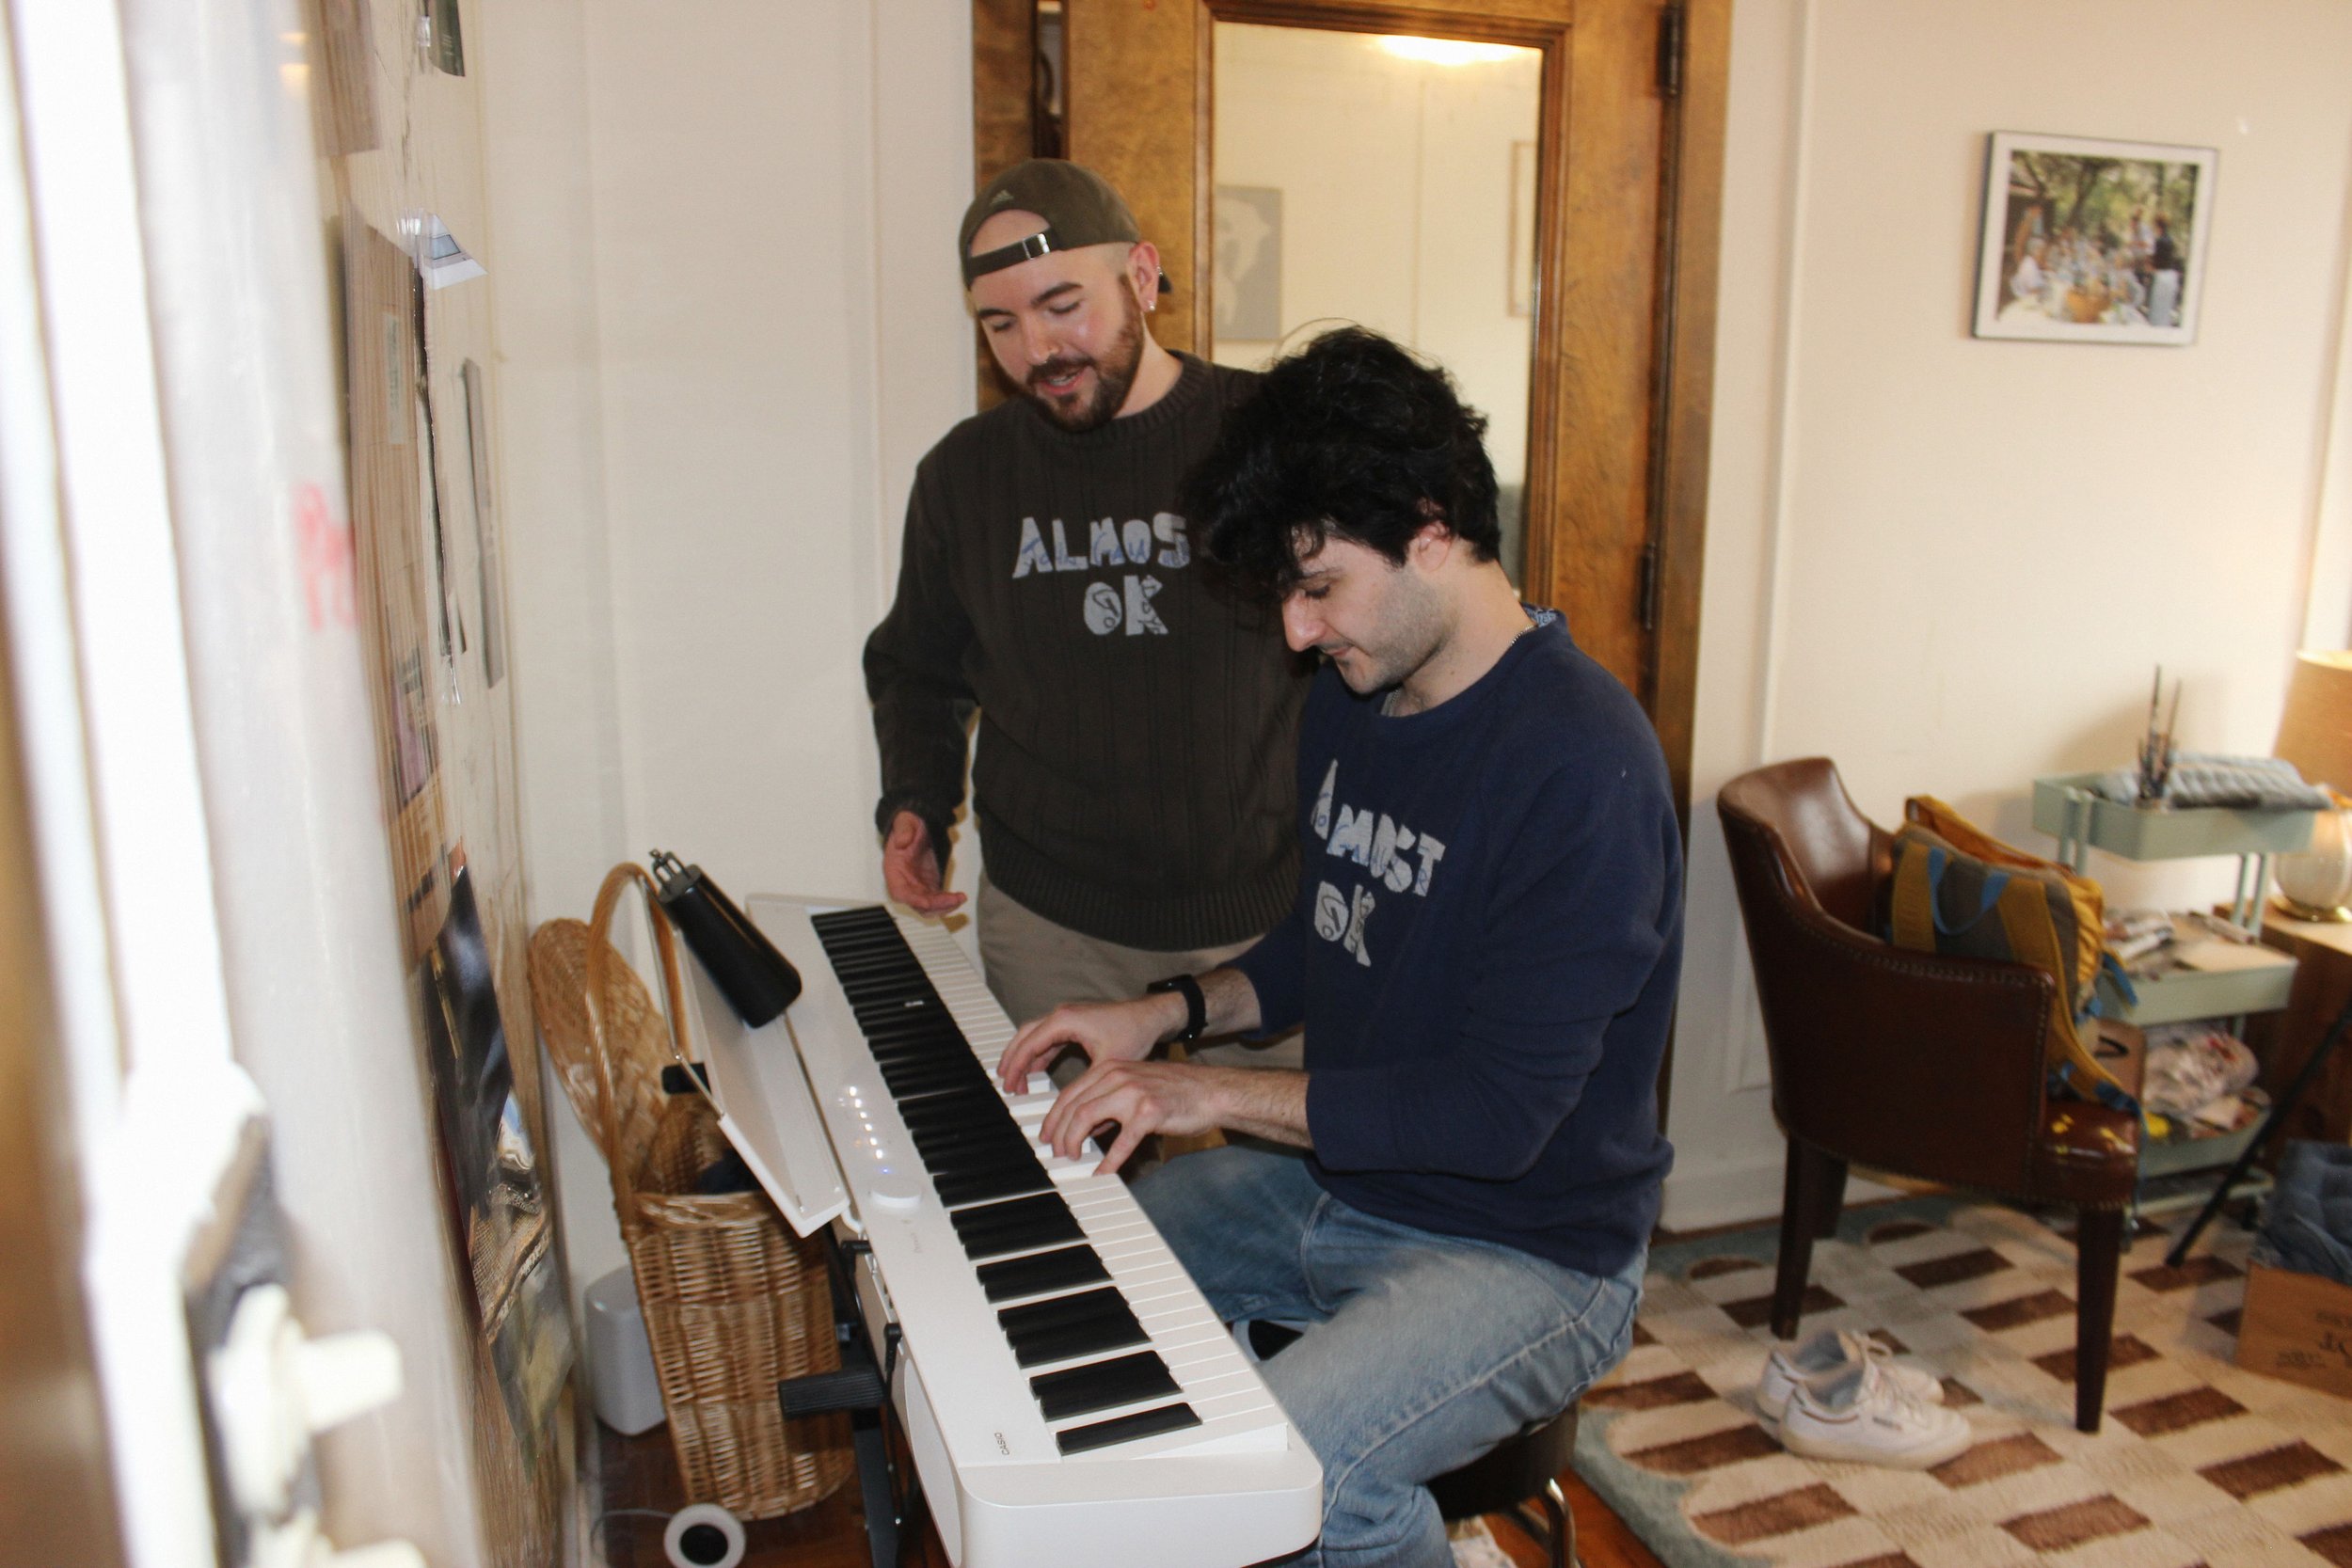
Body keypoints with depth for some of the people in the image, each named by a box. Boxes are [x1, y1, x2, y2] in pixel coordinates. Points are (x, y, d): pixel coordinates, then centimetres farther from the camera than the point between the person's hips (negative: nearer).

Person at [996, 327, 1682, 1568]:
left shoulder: (1580, 764, -25)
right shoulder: (1352, 696, 3)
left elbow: (1501, 1111, -26)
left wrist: (1215, 1093, -23)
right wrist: (1170, 1014, 0)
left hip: (1527, 1254, -8)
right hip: (1334, 1181, 8)